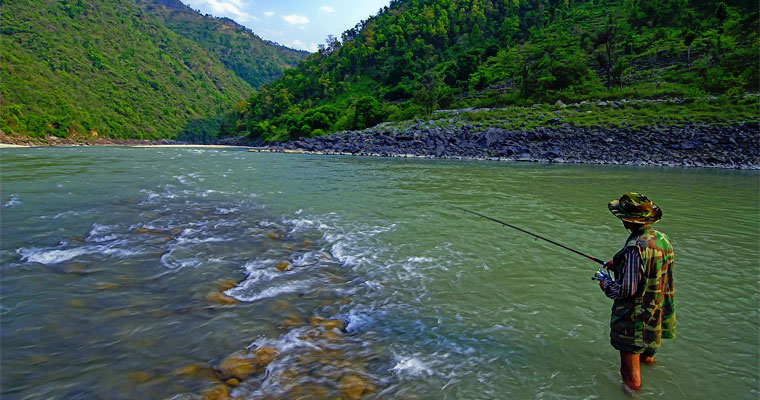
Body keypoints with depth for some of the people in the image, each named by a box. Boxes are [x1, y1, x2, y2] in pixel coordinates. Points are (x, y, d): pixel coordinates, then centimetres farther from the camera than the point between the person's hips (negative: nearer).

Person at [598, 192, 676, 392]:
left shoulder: (636, 248, -30)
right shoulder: (662, 239, -2)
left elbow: (626, 289, -28)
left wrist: (606, 284, -8)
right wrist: (619, 265, 13)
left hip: (635, 319, -9)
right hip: (657, 314, 9)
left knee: (631, 372, 9)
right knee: (647, 354, 34)